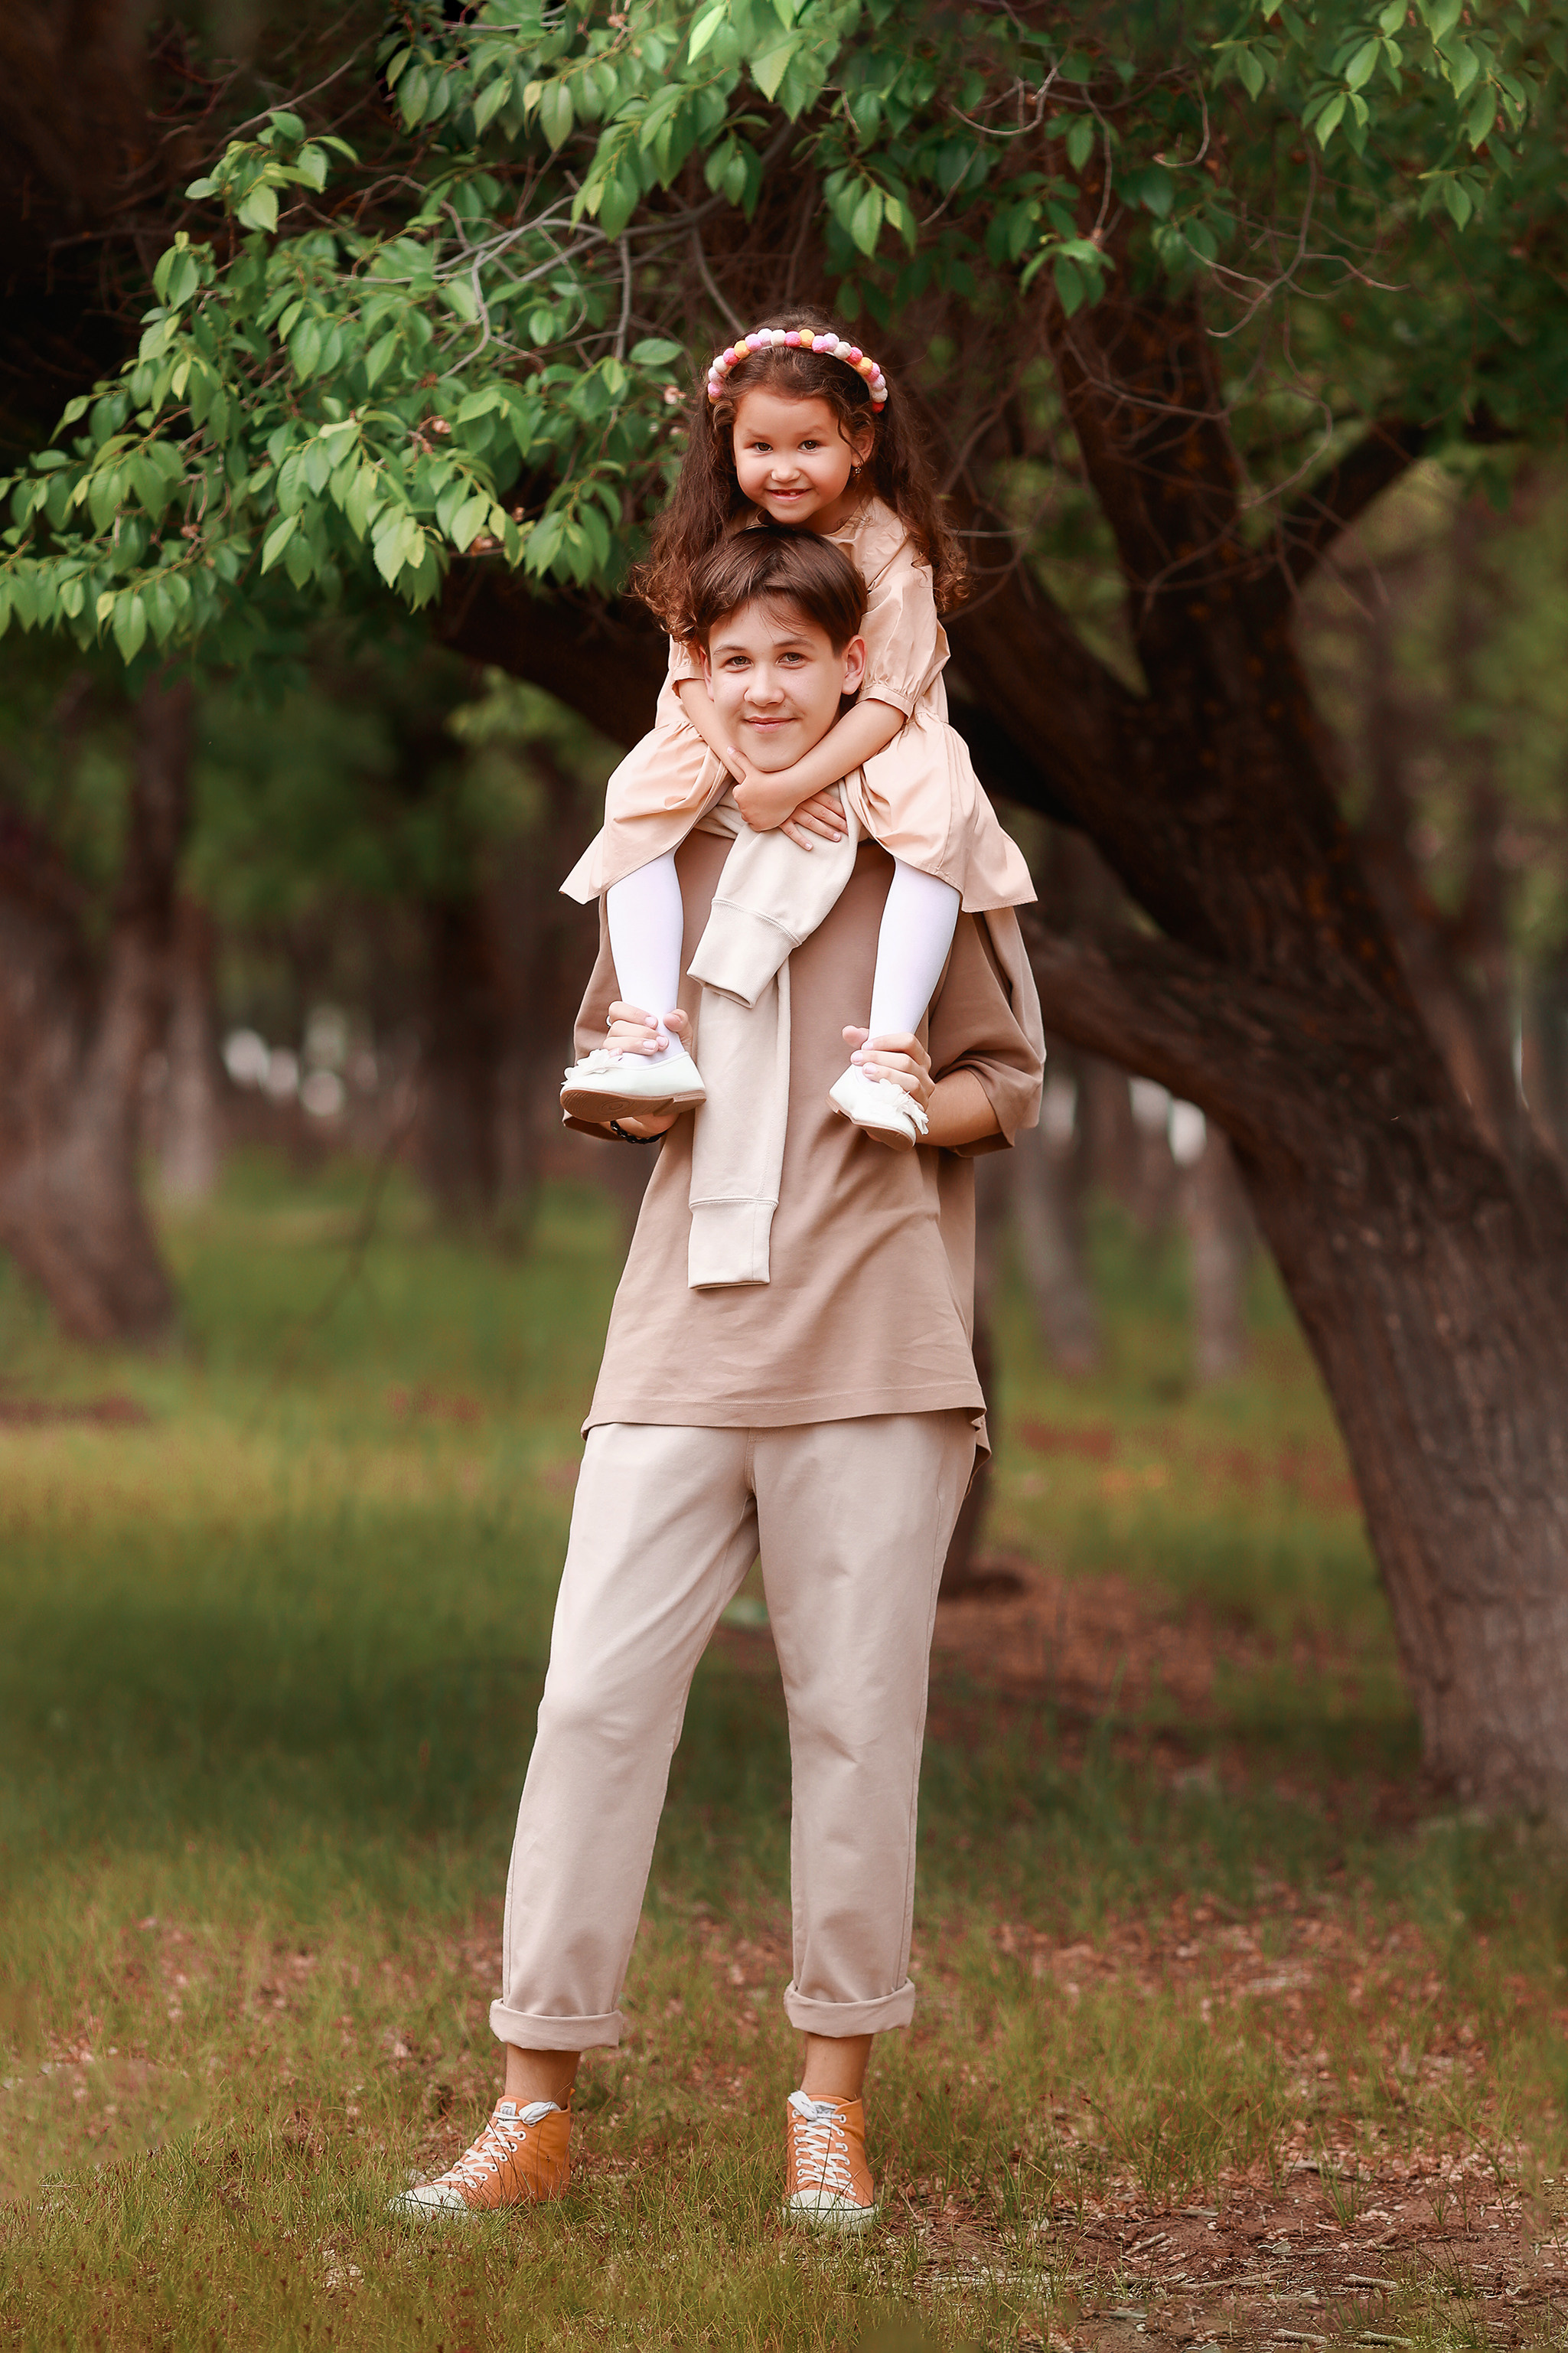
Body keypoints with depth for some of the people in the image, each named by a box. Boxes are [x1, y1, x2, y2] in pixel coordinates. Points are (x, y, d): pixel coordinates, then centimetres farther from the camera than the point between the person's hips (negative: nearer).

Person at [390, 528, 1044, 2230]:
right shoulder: (666, 846, 13)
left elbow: (1013, 1079, 8)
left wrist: (925, 1105, -14)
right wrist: (625, 1083, -1)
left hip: (876, 1345, -2)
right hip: (684, 1345, 2)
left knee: (857, 1713, 1)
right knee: (596, 1694, -6)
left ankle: (834, 2097, 14)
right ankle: (536, 2102, 0)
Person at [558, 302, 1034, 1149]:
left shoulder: (889, 548, -16)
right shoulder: (721, 538, -6)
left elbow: (886, 697, -19)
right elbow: (693, 668, -7)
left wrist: (794, 785, -30)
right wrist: (745, 767, -25)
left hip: (866, 743, -3)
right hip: (738, 740, 3)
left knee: (938, 821, -33)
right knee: (637, 805, -22)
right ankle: (656, 1043, -30)